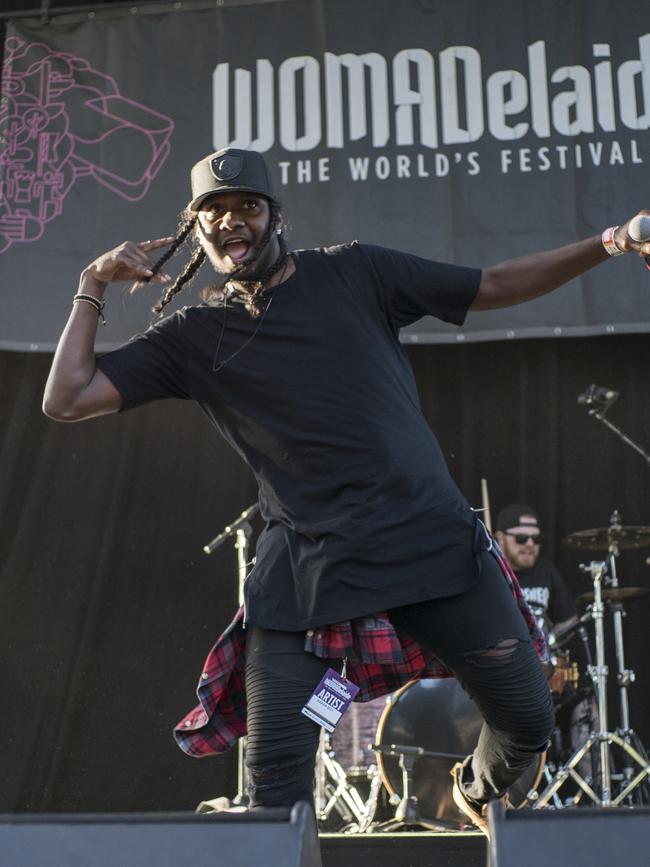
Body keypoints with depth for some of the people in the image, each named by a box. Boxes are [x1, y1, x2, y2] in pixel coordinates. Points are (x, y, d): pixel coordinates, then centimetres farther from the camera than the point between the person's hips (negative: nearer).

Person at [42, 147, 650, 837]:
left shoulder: (353, 274, 8)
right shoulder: (192, 337, 9)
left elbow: (493, 287, 11)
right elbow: (66, 399, 4)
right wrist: (93, 288, 3)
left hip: (435, 541, 1)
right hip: (306, 567, -1)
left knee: (528, 723, 8)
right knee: (274, 778, -7)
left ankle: (477, 792, 42)